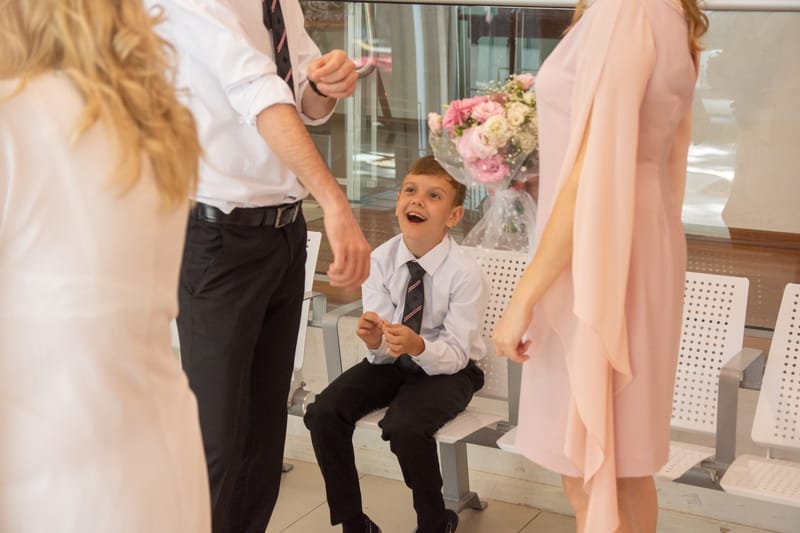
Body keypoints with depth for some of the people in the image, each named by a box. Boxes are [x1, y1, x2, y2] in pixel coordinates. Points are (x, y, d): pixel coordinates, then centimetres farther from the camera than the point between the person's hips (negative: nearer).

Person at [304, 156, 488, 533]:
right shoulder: (380, 260, -11)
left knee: (404, 427, -31)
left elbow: (456, 353, -20)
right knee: (323, 413, -16)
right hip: (394, 361, 5)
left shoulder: (465, 273, -21)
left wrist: (418, 346, -41)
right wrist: (375, 341, -35)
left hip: (447, 369, -4)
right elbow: (382, 354, -11)